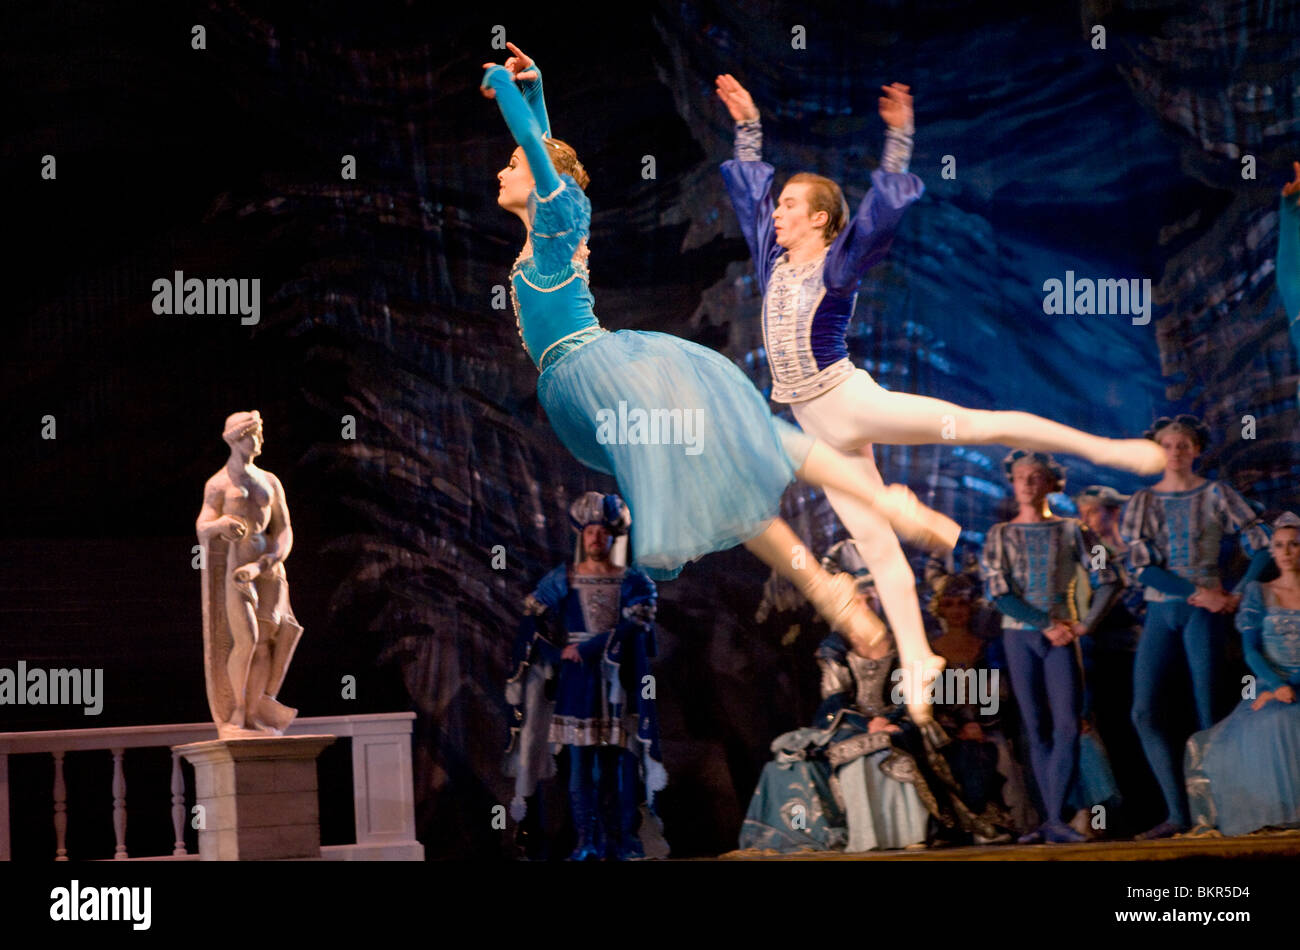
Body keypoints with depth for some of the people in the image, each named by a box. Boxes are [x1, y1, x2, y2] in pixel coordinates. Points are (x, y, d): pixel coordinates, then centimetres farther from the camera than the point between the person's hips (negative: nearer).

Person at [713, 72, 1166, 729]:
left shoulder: (839, 265, -6)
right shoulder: (774, 258, 9)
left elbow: (885, 206, -18)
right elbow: (748, 186, 20)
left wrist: (898, 139, -23)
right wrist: (747, 124, 19)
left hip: (853, 403, -6)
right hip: (821, 430, 6)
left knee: (973, 424, -20)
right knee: (875, 542, 5)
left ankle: (1105, 449, -16)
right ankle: (916, 661, 6)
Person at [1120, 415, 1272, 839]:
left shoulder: (1215, 495, 4)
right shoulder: (1141, 502, 10)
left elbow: (1263, 546, 1)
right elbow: (1141, 566, -1)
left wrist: (1238, 596, -10)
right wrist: (1196, 592, -12)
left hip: (1205, 612, -3)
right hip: (1161, 612, 3)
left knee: (1208, 713, -8)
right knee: (1146, 712, -7)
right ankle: (1177, 814, -4)